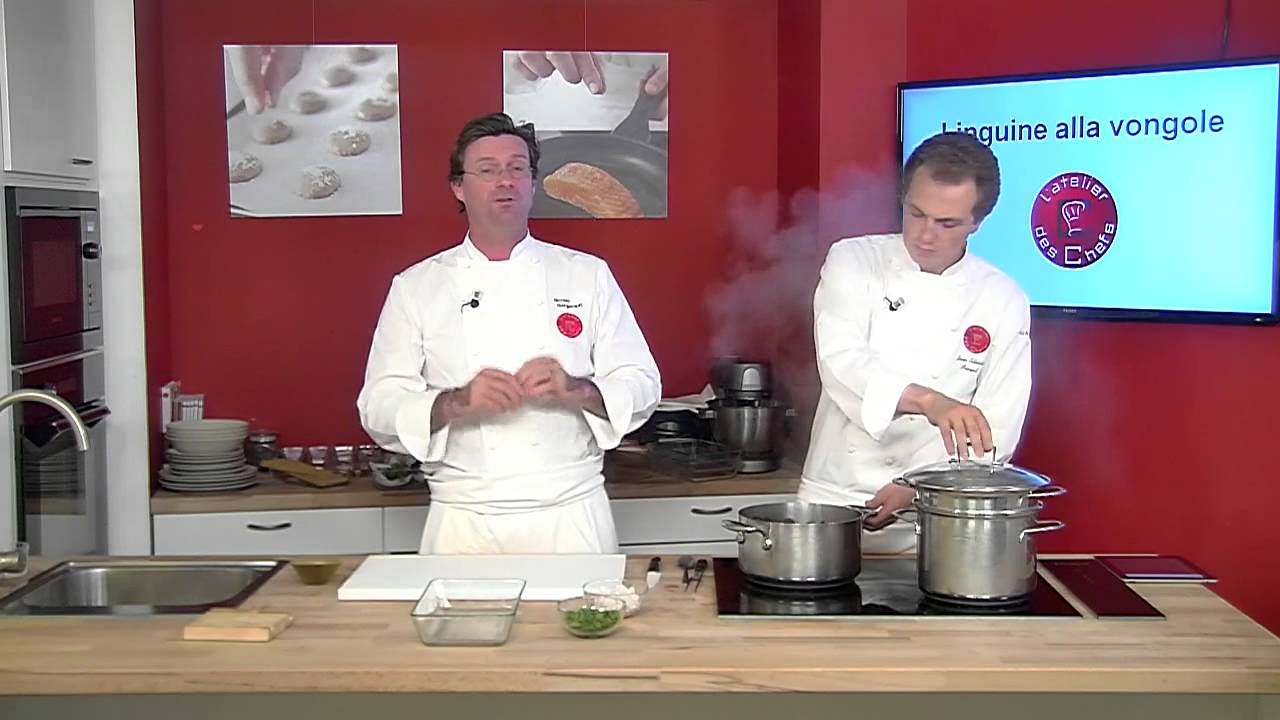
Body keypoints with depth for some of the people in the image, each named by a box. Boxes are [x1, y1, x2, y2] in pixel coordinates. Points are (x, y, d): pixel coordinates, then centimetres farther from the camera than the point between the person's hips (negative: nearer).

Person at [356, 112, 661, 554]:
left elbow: (642, 387, 3)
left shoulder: (587, 275, 6)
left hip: (571, 517, 1)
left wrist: (574, 391, -16)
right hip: (464, 524, 0)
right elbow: (380, 409, 1)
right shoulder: (416, 287, 5)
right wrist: (458, 403, -18)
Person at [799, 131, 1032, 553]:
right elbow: (842, 362, -18)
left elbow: (994, 434, -1)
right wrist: (928, 401, -34)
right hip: (831, 502, 0)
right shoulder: (853, 262, -1)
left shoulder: (1003, 302, 0)